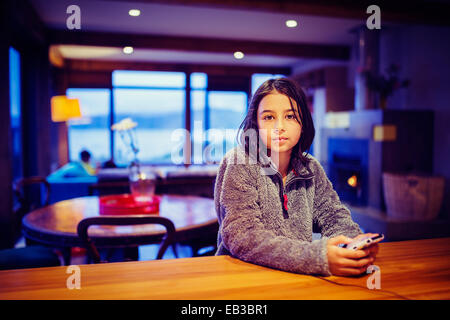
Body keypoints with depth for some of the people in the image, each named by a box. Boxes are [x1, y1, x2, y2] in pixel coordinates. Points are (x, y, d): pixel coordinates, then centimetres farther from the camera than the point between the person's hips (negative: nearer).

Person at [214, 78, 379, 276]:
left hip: (298, 276, 4)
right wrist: (318, 257, -31)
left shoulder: (310, 168, 6)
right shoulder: (239, 164, -11)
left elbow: (333, 215, 8)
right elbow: (242, 237, -21)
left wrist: (357, 243, -15)